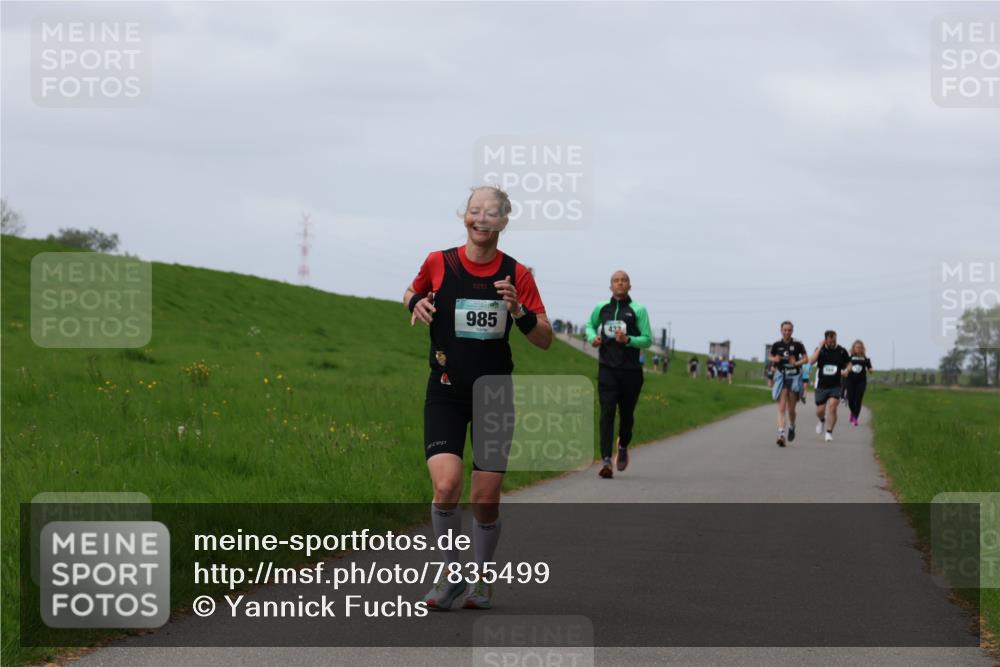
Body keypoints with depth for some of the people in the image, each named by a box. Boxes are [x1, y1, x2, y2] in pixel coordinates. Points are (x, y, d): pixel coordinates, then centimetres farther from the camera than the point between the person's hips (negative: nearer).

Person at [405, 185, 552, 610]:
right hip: (445, 394, -1)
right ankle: (450, 574, 1)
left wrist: (519, 311, -18)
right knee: (446, 486, -20)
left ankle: (482, 579, 25)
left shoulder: (516, 274, -1)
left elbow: (545, 340, 1)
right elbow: (413, 293, 20)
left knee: (486, 502, 1)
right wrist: (416, 302, -4)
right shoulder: (438, 263, -1)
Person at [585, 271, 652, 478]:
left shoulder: (638, 310, 0)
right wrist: (593, 337, 5)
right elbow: (590, 325, 28)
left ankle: (623, 446, 40)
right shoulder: (601, 308, 9)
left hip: (631, 370, -1)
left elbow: (647, 340, 0)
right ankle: (606, 460, -20)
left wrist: (627, 340, -18)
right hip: (607, 369, 1)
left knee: (626, 414, 10)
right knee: (607, 413, -12)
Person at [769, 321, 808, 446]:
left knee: (791, 409, 7)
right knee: (781, 408, -10)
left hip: (794, 377, 0)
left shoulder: (797, 344, -3)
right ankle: (781, 434, -18)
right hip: (781, 377, 1)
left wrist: (797, 363, -15)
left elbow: (806, 358, 3)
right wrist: (775, 360, -6)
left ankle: (792, 427, 36)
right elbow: (771, 357, 16)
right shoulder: (776, 345, 2)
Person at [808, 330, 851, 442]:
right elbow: (811, 361, -20)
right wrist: (820, 347, -21)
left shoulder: (841, 351, -1)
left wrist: (846, 370, -10)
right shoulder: (820, 350, -3)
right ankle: (822, 420, 41)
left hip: (835, 386, -1)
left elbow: (849, 363, 13)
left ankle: (829, 433, -8)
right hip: (821, 385, 1)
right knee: (820, 411, 5)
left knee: (832, 408, -16)